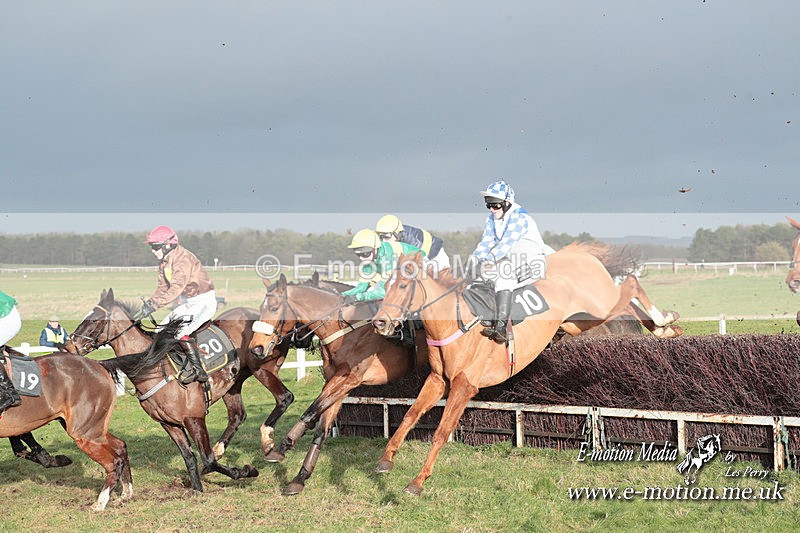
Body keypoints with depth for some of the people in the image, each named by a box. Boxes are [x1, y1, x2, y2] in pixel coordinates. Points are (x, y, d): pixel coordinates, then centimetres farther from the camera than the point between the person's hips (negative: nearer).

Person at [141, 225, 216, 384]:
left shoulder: (183, 258, -22)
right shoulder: (164, 263, 9)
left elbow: (176, 288, -31)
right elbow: (163, 288, 13)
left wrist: (155, 304, -34)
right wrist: (150, 301, -7)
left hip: (203, 301, -10)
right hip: (188, 303, 10)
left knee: (179, 330, -27)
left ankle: (197, 369, -23)